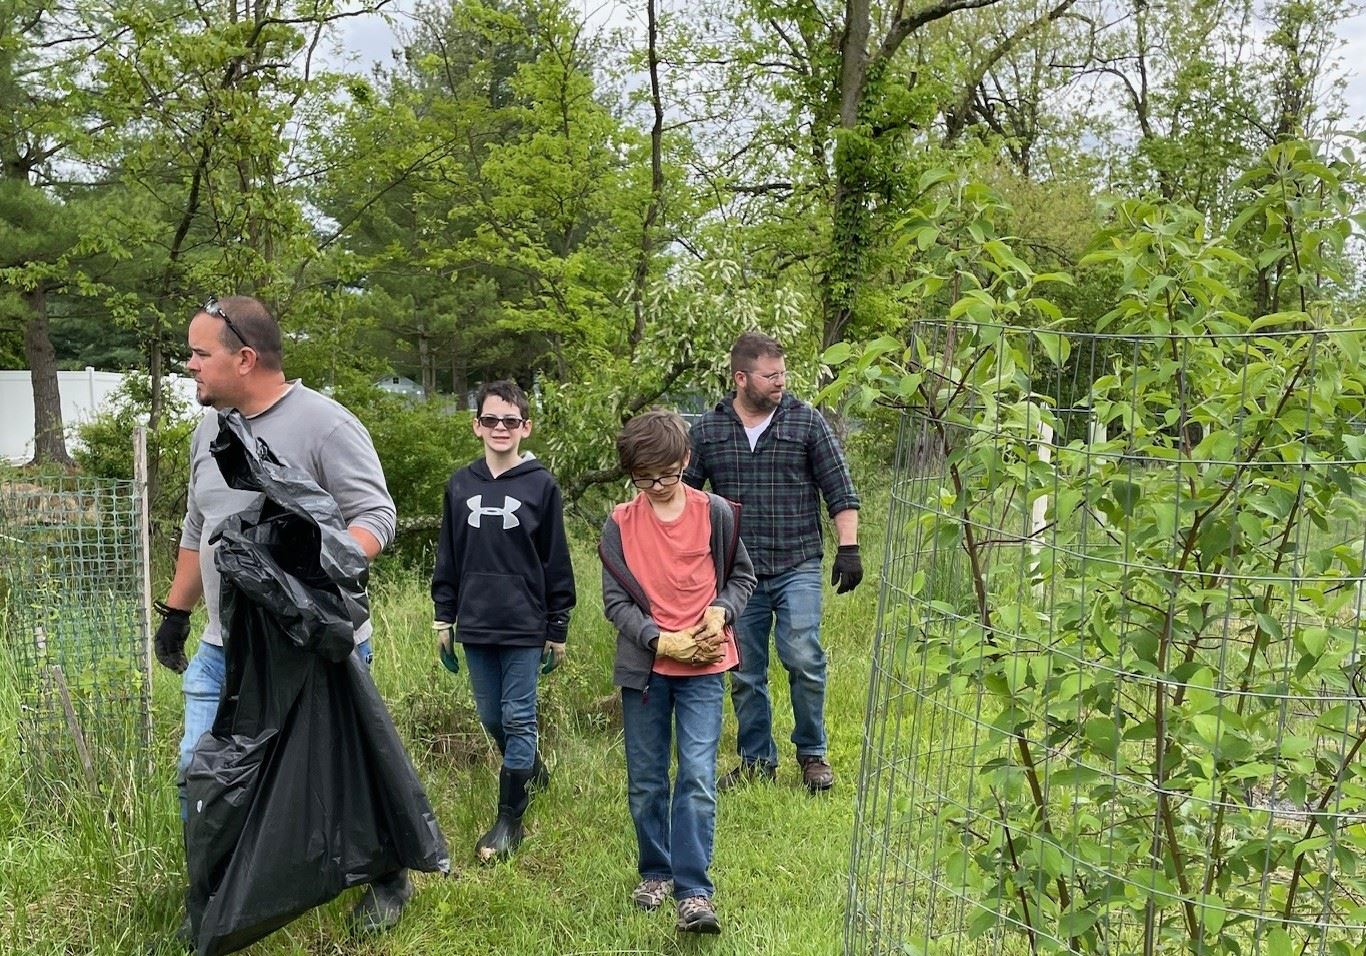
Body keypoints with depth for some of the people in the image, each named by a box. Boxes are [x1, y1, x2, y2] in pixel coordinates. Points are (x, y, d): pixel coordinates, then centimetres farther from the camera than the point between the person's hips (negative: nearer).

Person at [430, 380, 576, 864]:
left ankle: (509, 819, 8)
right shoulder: (460, 485, 6)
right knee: (491, 718, 13)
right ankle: (533, 771, 39)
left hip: (524, 626, -4)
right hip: (475, 625, 4)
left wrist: (557, 630, -1)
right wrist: (444, 618, 9)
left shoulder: (541, 485, -4)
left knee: (519, 719, 0)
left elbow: (556, 564, -2)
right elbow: (447, 557, 12)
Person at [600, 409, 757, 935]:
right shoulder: (620, 523, -3)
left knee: (698, 779, -8)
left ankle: (694, 892, -2)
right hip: (643, 668, 2)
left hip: (702, 667, -1)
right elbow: (615, 600, -3)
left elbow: (742, 576, 8)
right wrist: (661, 641, -15)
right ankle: (656, 872, 31)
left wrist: (721, 611, -11)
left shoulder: (715, 513, -3)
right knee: (646, 782, 12)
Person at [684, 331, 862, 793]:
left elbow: (840, 490, 2)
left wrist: (848, 548, -5)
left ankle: (812, 754, 11)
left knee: (804, 660, -10)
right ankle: (757, 761, 24)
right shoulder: (708, 430, 4)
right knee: (745, 675, 8)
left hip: (797, 568, -2)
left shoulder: (806, 421, 0)